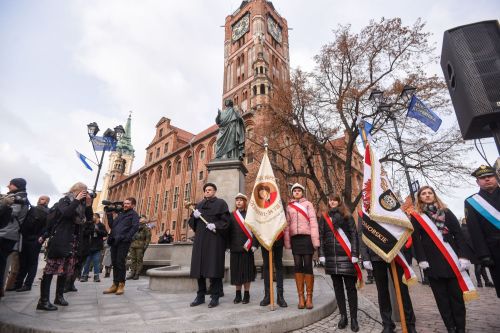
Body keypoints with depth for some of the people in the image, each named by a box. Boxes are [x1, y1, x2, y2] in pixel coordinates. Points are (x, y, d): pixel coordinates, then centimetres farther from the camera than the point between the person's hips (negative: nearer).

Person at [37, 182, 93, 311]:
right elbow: (66, 213, -22)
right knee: (51, 268, -7)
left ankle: (59, 296, 17)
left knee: (65, 269, 9)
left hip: (72, 240, 7)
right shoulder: (64, 200, -4)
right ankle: (43, 300, -5)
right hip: (60, 239, -6)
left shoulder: (81, 204, 13)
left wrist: (88, 204, -4)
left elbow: (89, 218, 7)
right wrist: (77, 199, -17)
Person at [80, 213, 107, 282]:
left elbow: (105, 233, -9)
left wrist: (98, 230, -19)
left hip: (97, 246, -2)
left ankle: (96, 276, 8)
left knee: (96, 262, 2)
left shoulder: (101, 225, 0)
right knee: (87, 262, 8)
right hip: (89, 246, 2)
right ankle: (85, 275, 18)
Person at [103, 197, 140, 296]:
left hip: (123, 241, -7)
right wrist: (109, 215, 12)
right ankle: (115, 284, 18)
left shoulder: (134, 214, 3)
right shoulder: (120, 214, 24)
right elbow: (112, 225, 20)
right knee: (114, 263, 9)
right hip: (114, 241, 7)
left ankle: (121, 285, 3)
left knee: (120, 263, -6)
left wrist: (127, 237, -20)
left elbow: (135, 227, -10)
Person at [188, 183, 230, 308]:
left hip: (214, 239, -5)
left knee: (213, 268, -3)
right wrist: (194, 216, -5)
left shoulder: (220, 203, 2)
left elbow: (225, 221, -5)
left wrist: (215, 226, -21)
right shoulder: (199, 205, 17)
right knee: (199, 267, 7)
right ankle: (200, 296, 20)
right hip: (200, 239, 6)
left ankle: (215, 297, 8)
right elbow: (191, 222, 16)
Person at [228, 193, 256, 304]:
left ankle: (246, 294, 16)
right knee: (236, 270, 8)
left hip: (247, 247, -2)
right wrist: (228, 245, 2)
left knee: (247, 270, 3)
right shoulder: (232, 215, 10)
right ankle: (238, 295, 21)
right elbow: (229, 231, 8)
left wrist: (254, 244, -11)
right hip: (235, 247, 3)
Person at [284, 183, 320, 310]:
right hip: (295, 239, 3)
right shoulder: (289, 207, 14)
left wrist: (315, 241, -9)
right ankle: (301, 297, 10)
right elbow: (287, 225, 12)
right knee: (298, 266, 3)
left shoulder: (308, 204, 5)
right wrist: (287, 242, 6)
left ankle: (309, 297, 10)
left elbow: (313, 222, -2)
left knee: (308, 266, 0)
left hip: (306, 238, -2)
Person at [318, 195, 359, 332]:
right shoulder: (324, 218, 11)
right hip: (331, 257, 3)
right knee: (338, 287, 10)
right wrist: (321, 254, 0)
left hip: (346, 256, -2)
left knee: (350, 287, 3)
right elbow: (321, 236, 8)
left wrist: (354, 254, -11)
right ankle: (343, 316, 21)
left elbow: (354, 235, -2)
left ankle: (354, 318, 13)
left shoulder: (348, 217, 4)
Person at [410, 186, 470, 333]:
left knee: (456, 294, 5)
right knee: (441, 296, 5)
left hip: (452, 259, 1)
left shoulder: (446, 212, 8)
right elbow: (416, 239, 0)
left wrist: (463, 256, -7)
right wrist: (421, 259, -8)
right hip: (432, 262, -1)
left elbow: (458, 234, 3)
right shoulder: (416, 216, 3)